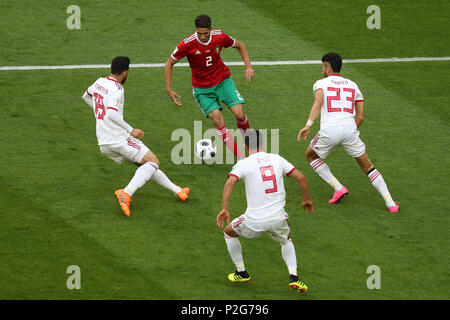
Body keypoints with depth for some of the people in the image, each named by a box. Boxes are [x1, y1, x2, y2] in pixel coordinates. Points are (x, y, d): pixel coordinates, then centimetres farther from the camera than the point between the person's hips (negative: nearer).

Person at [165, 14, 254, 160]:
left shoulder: (220, 37, -15)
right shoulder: (187, 44, -21)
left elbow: (239, 45, 6)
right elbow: (169, 64, -7)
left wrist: (248, 67, -5)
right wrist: (169, 90, -11)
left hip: (223, 82, 2)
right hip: (203, 89, -2)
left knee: (239, 114, -13)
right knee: (218, 121, -16)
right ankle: (241, 159, -10)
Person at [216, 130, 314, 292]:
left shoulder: (243, 164, -3)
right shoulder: (277, 159, 7)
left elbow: (230, 182, -20)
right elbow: (301, 177, 7)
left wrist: (224, 209, -23)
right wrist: (307, 200, 21)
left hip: (255, 221, -3)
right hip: (278, 217, 3)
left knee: (228, 232, 27)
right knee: (286, 240, 35)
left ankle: (241, 273, 34)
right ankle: (293, 277, 16)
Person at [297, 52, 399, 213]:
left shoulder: (321, 83, 11)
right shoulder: (352, 85, 23)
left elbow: (318, 101, -12)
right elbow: (360, 116, 18)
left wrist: (308, 125, -21)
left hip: (329, 129, -3)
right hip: (350, 127, 3)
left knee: (311, 156, 25)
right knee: (367, 167, 14)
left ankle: (338, 188, 13)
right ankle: (390, 203, 3)